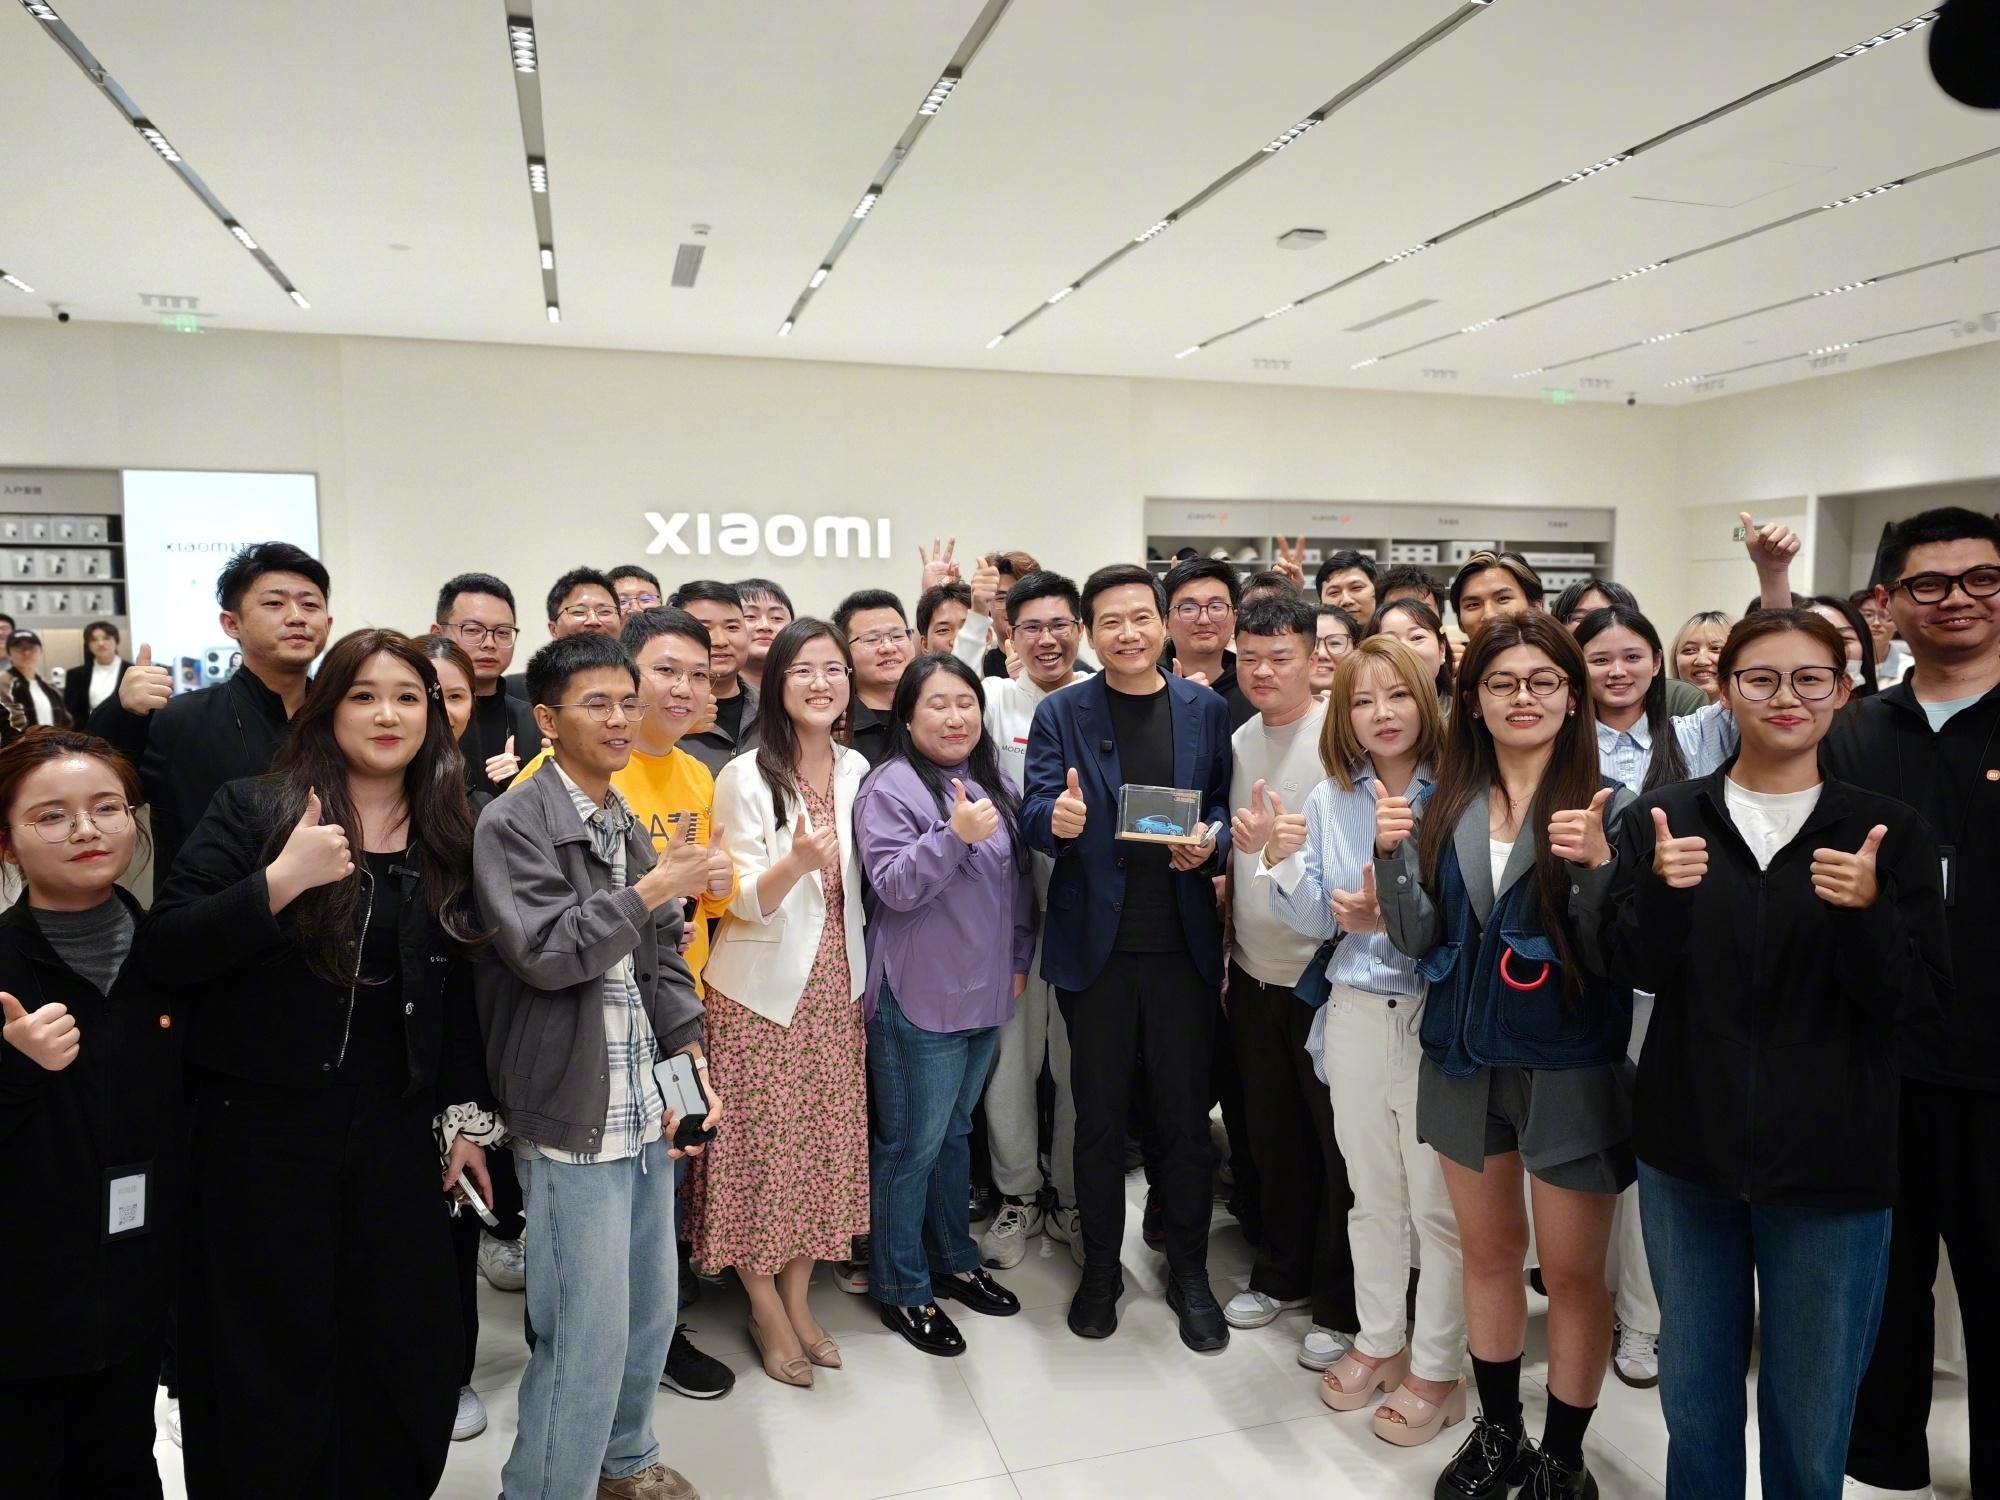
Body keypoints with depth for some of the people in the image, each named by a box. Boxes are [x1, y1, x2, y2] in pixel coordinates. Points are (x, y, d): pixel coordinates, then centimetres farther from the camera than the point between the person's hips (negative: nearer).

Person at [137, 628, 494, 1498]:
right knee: (264, 1361, 8)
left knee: (408, 1354, 10)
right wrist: (279, 881, -27)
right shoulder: (253, 809, -6)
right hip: (259, 1129, -3)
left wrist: (466, 1119, 9)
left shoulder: (448, 838, 5)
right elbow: (158, 956, -15)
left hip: (393, 1133, 3)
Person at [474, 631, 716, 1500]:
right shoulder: (513, 823, -10)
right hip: (571, 1114, -7)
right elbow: (543, 952, -19)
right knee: (588, 1334, 0)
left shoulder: (628, 825, 12)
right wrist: (649, 892, -16)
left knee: (652, 1307, 19)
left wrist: (690, 1058, 4)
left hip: (647, 1102, 7)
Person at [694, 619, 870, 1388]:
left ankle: (799, 1298, 28)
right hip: (760, 990, -4)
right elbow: (748, 905, -15)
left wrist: (862, 981, 13)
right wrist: (793, 865, -35)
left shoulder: (857, 770, 3)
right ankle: (767, 1311, 22)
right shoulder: (744, 777, -11)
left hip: (835, 986, 4)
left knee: (826, 1142, 10)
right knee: (760, 1145, 4)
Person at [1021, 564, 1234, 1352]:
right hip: (1094, 944, -1)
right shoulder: (1059, 713, 0)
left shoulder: (1207, 710, 4)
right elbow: (1036, 812, -8)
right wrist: (1056, 820, -31)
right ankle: (1100, 1270, 30)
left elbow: (1224, 808, 8)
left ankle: (1189, 1273, 29)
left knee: (1184, 1113, 11)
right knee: (1099, 1116, 12)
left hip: (1183, 945, 1)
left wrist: (1211, 842, -13)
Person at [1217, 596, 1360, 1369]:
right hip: (1255, 971, 6)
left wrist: (1297, 843, -29)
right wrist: (1221, 845, -3)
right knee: (1272, 1133, 18)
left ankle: (1342, 1305, 23)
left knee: (1339, 1141, 7)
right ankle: (1281, 1273, 36)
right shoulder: (1238, 740, 7)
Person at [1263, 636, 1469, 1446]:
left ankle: (1436, 1368, 24)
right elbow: (1317, 923, 3)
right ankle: (1379, 1341, 36)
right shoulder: (1328, 801, 3)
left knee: (1439, 1203, 7)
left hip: (1437, 1013, -4)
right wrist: (1278, 859, -13)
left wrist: (1393, 916, -23)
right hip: (1354, 1012, 4)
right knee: (1373, 1194, 18)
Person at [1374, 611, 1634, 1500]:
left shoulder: (1608, 807, -9)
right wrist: (1391, 855, -16)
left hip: (1570, 1070, -3)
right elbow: (1417, 942, 0)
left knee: (1572, 1271, 8)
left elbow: (1615, 959, -13)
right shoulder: (1444, 807, 1)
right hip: (1463, 1061, 4)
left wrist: (1596, 867, -29)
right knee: (1488, 1251, 18)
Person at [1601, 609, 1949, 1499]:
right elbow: (1635, 970, -5)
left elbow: (1919, 1001, -6)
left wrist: (1866, 913, -24)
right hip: (1687, 1149, 1)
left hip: (1831, 1163, -1)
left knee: (1812, 1409, 11)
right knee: (1693, 1392, 16)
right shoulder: (1663, 819, 0)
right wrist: (1662, 890, -24)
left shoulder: (1887, 833, -2)